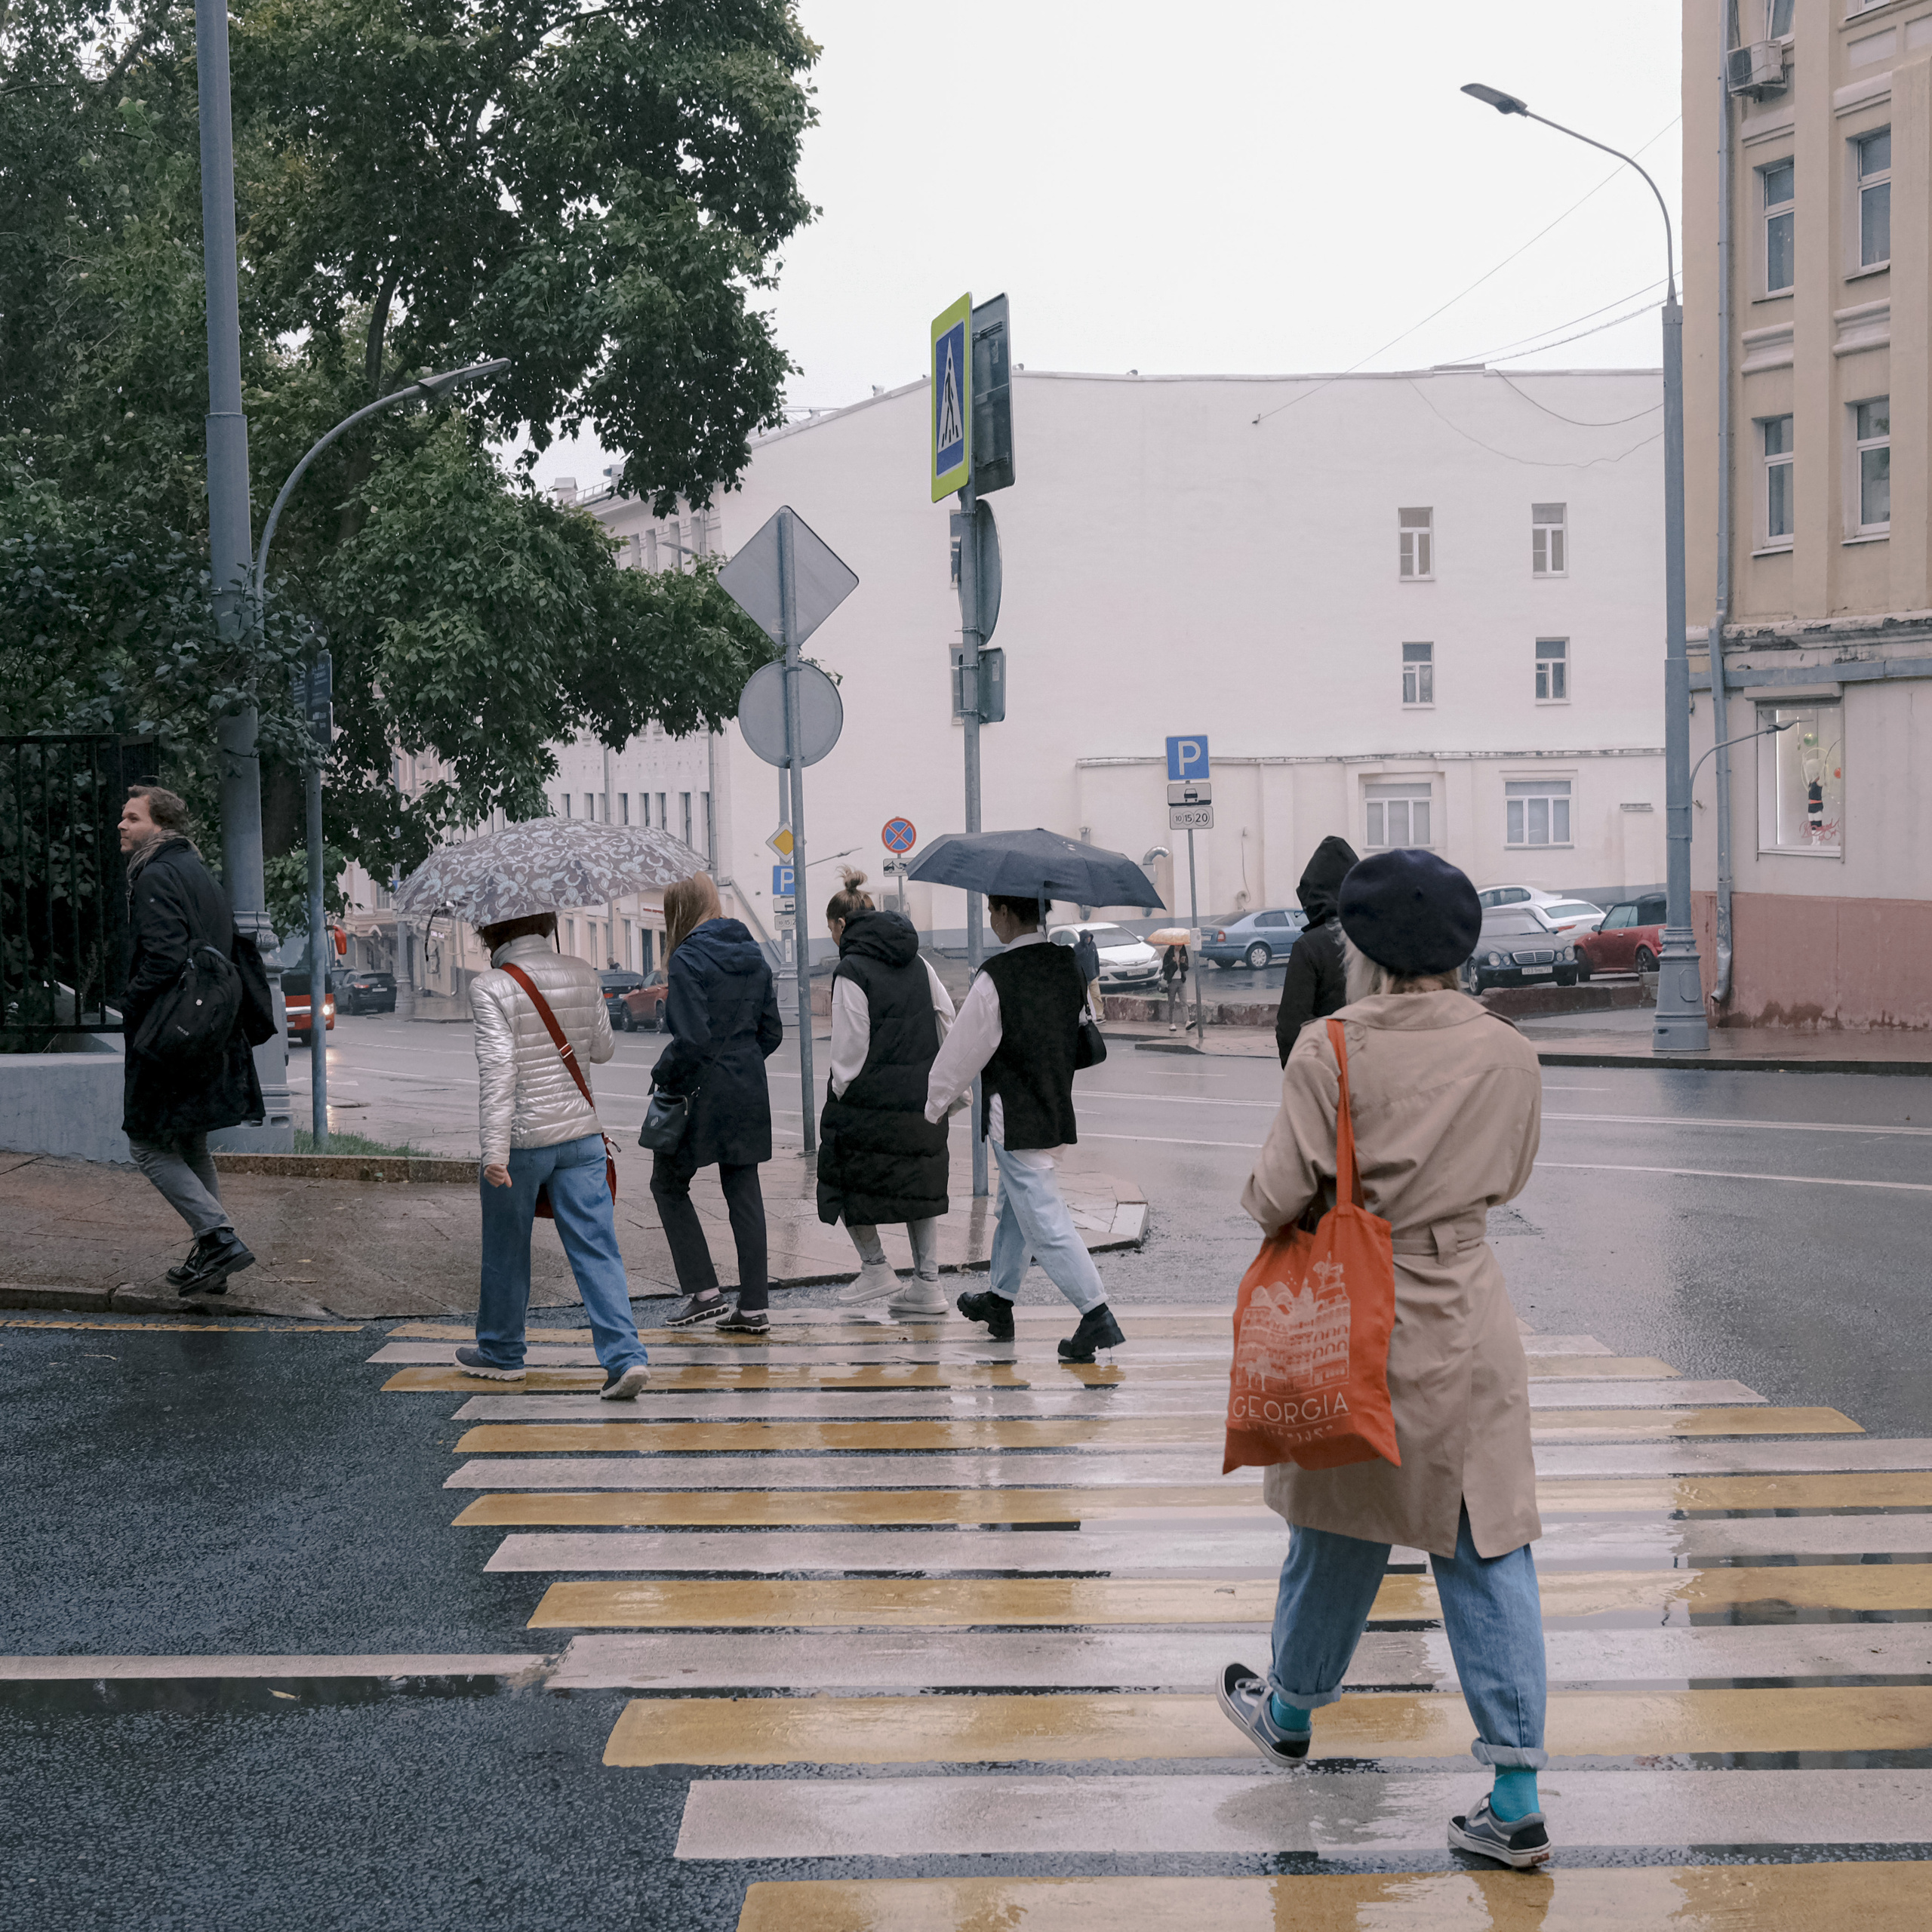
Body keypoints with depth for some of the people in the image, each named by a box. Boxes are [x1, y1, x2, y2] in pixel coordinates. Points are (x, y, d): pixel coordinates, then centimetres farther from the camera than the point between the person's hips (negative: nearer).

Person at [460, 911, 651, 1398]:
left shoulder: (490, 988, -12)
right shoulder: (583, 976, 3)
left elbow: (497, 1069, -20)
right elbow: (603, 1050, 14)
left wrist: (494, 1148, -23)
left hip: (521, 1138, -4)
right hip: (581, 1134, 4)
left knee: (505, 1249, 15)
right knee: (597, 1249, 2)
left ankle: (500, 1352, 30)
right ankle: (626, 1355, -10)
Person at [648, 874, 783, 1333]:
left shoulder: (687, 960, -14)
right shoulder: (752, 955, 8)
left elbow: (692, 1038, -21)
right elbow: (772, 1031, 10)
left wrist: (662, 1074, -7)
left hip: (702, 1091, -7)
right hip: (750, 1094, 7)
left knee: (669, 1184, 10)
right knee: (743, 1193, 9)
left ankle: (703, 1291, 3)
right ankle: (753, 1307, 8)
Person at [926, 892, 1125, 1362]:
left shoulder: (996, 977, -17)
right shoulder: (1068, 964, 3)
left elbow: (965, 1048, -9)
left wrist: (939, 1101, 7)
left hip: (1014, 1119, -8)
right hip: (1058, 1109, 8)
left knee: (1044, 1220, -6)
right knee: (1015, 1207, 23)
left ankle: (1098, 1316, -12)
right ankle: (999, 1300, 36)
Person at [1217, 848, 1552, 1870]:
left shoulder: (1333, 1050, -16)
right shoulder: (1510, 1055, -3)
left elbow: (1276, 1197, -15)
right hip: (1471, 1322, 2)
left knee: (1339, 1535, 18)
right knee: (1488, 1556, 5)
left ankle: (1291, 1712, 42)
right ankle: (1516, 1800, 3)